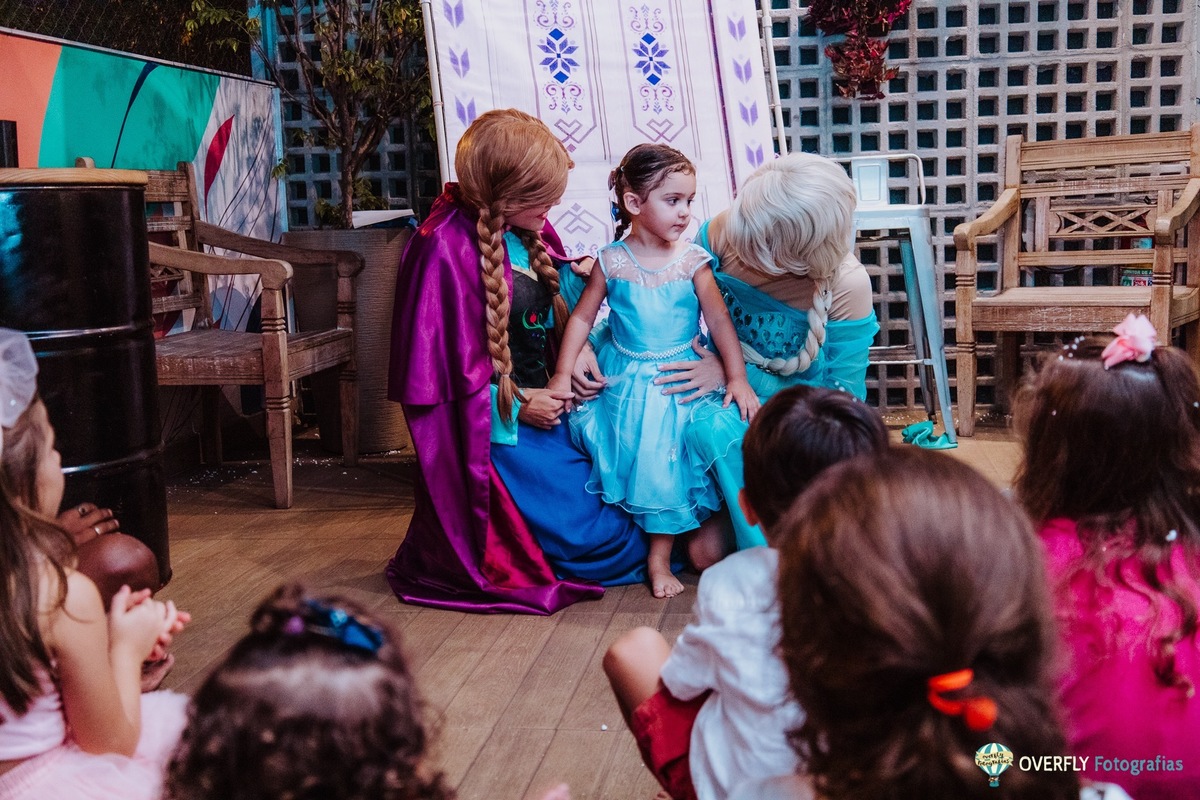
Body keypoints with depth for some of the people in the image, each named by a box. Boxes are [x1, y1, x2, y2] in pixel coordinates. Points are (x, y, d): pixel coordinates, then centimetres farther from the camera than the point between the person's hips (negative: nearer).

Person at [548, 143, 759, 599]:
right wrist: (563, 375, -3)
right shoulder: (612, 261, -6)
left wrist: (737, 378, -13)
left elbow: (719, 320, -7)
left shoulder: (691, 261, -7)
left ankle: (659, 556, 7)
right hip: (624, 381, 1)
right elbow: (582, 317, 1)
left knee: (667, 457, -6)